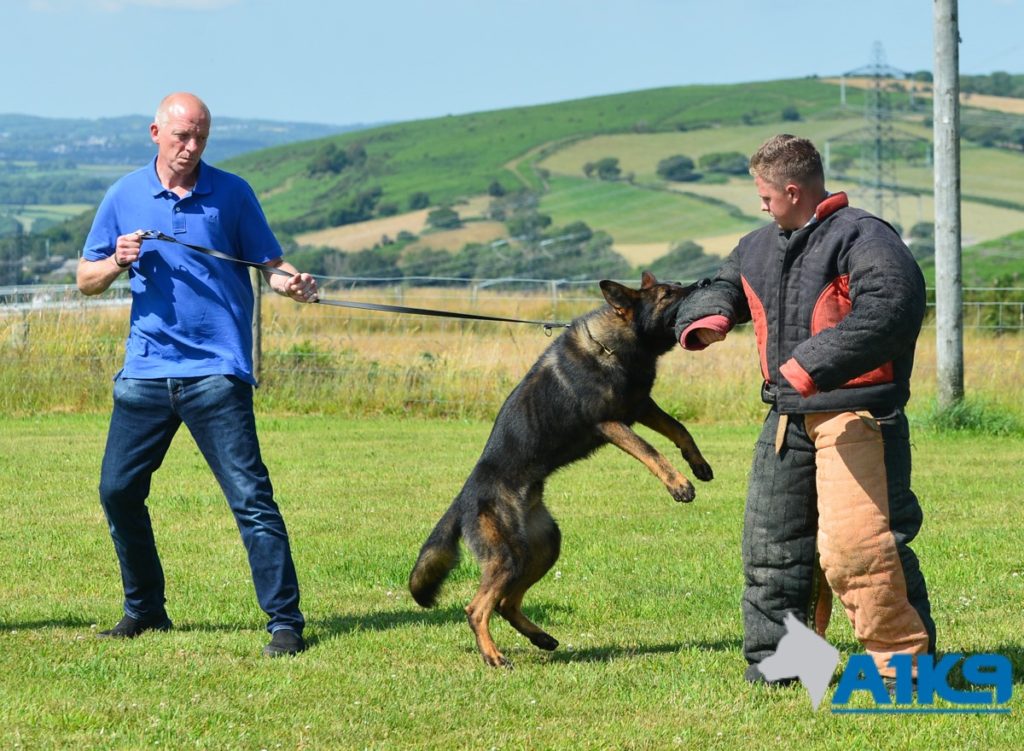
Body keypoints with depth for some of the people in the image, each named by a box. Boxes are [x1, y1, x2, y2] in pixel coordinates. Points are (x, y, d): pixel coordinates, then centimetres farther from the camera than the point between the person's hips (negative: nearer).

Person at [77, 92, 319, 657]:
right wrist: (117, 262, -8)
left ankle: (285, 622, -9)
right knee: (117, 490, 7)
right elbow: (86, 280, 12)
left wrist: (292, 283, -21)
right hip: (146, 369, 4)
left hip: (216, 370, -4)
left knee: (249, 495, -10)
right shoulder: (125, 196, 8)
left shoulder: (231, 194, 1)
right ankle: (144, 610, 25)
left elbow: (270, 263, 1)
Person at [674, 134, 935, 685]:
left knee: (854, 544, -17)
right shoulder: (759, 247, 18)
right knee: (771, 539, 11)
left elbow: (891, 306, -26)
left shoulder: (862, 238, -11)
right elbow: (722, 287, 33)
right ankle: (775, 656, 22)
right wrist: (705, 319, 7)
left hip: (856, 415, -9)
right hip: (787, 417, 9)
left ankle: (906, 661, -9)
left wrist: (816, 364, -30)